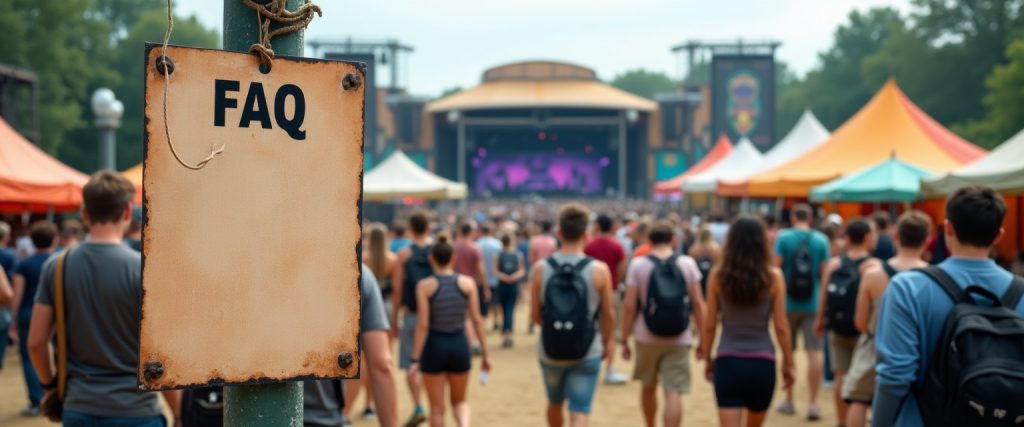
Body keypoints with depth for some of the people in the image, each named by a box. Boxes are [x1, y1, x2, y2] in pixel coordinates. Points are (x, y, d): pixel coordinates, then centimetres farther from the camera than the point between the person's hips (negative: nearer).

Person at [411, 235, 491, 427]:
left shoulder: (425, 286, -7)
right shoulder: (468, 283, -1)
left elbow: (423, 325, -12)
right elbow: (477, 320, -2)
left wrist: (415, 358, -8)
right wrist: (484, 353, 4)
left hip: (434, 346, -2)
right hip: (460, 346, 2)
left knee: (437, 408, 10)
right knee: (459, 401, 19)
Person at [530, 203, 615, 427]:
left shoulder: (540, 268, -8)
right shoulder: (599, 270, -12)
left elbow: (535, 315, -4)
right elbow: (608, 314, -2)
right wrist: (608, 340, 16)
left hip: (550, 352, 3)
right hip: (586, 354, -3)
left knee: (555, 404, 25)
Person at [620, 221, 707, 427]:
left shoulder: (638, 265, -3)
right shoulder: (688, 264, 0)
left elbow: (630, 307, -6)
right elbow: (698, 304, 0)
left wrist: (624, 340, 1)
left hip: (647, 338, 1)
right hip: (679, 340, -1)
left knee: (648, 388, 21)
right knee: (674, 393, -4)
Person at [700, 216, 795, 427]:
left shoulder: (718, 275, -2)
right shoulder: (773, 276, -4)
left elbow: (709, 324, 1)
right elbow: (781, 327, -2)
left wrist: (708, 358, 14)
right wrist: (788, 363, 9)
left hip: (728, 362, -1)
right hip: (762, 363, 1)